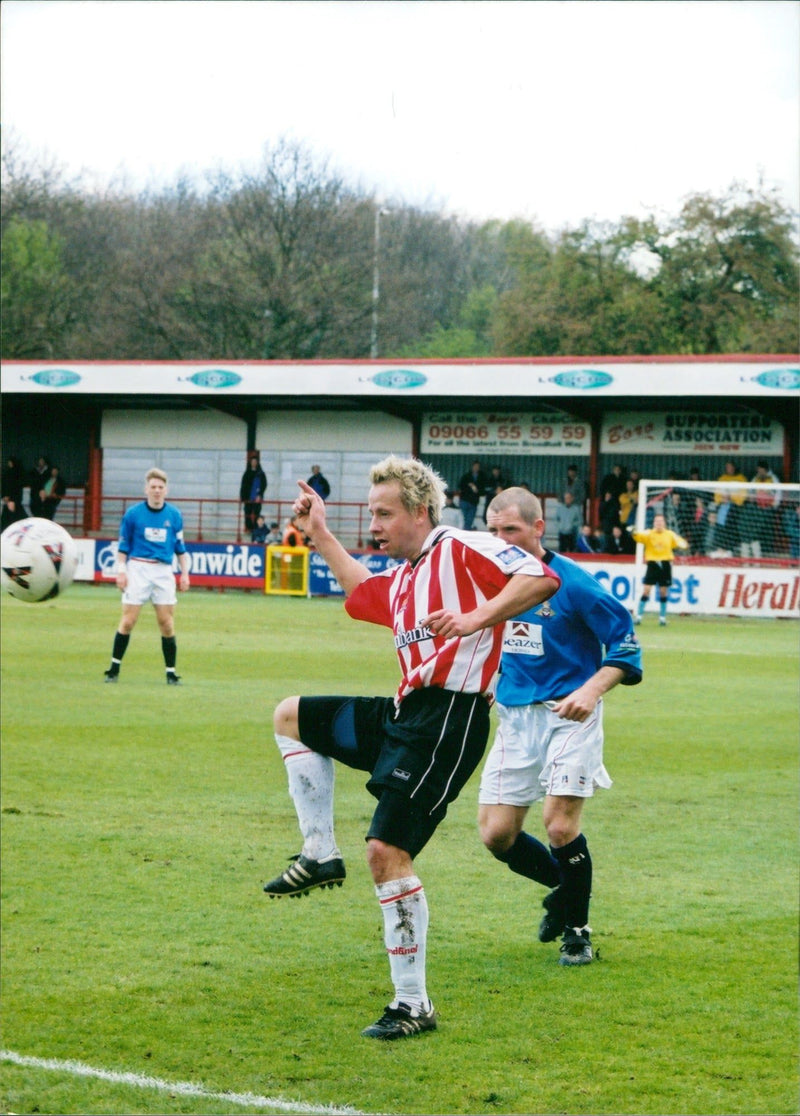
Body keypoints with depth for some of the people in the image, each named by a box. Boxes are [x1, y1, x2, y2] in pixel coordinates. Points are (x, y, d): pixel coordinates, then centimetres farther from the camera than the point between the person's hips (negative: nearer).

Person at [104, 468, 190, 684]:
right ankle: (114, 668, 7)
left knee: (167, 624, 0)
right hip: (138, 569, -2)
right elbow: (122, 546, 4)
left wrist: (184, 573, 7)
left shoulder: (174, 515, 7)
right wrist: (121, 571, -4)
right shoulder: (133, 514, 0)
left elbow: (180, 547, 13)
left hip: (164, 571, 2)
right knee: (128, 621, -3)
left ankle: (171, 673, 7)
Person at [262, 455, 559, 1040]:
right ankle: (320, 854, 16)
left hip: (448, 718, -10)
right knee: (292, 716, 21)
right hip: (404, 712, 10)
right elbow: (362, 592, 43)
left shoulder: (463, 548, -9)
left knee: (386, 851, -17)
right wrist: (320, 534, 41)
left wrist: (475, 620, -31)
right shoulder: (402, 576, 18)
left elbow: (541, 578, -22)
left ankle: (414, 1005, -9)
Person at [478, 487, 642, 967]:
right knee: (496, 834, 0)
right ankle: (564, 888, 29)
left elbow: (626, 642, -9)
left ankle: (577, 930, 8)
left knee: (560, 824, -15)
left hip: (567, 715, -5)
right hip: (514, 716, 6)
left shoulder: (572, 582, -13)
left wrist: (591, 691, -23)